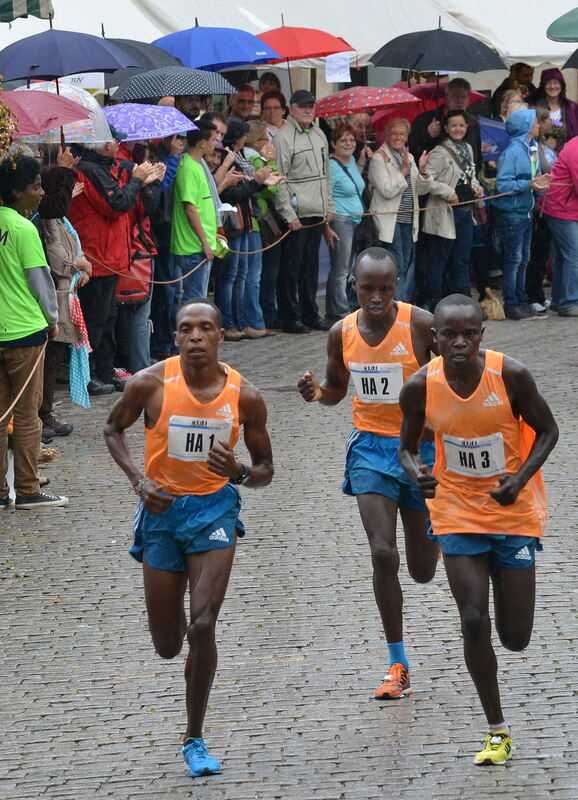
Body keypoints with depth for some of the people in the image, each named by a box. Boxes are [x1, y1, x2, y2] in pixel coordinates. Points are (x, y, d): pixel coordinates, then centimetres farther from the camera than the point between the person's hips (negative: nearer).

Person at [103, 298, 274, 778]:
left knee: (202, 627, -17)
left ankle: (195, 740, -3)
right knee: (167, 645, 8)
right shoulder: (151, 384, -11)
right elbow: (114, 429, 8)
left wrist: (239, 472, -19)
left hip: (214, 508, -1)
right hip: (162, 509, 1)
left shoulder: (244, 396, -8)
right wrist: (138, 478, -8)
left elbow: (265, 470, 4)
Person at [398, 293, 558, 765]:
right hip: (458, 515, 1)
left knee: (515, 637, 3)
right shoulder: (420, 388, -13)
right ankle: (497, 731, 6)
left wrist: (520, 478, -20)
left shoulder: (511, 375, -18)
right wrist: (416, 472, -21)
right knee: (474, 622, -9)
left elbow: (547, 431, -5)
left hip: (513, 513, -1)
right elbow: (408, 446, 3)